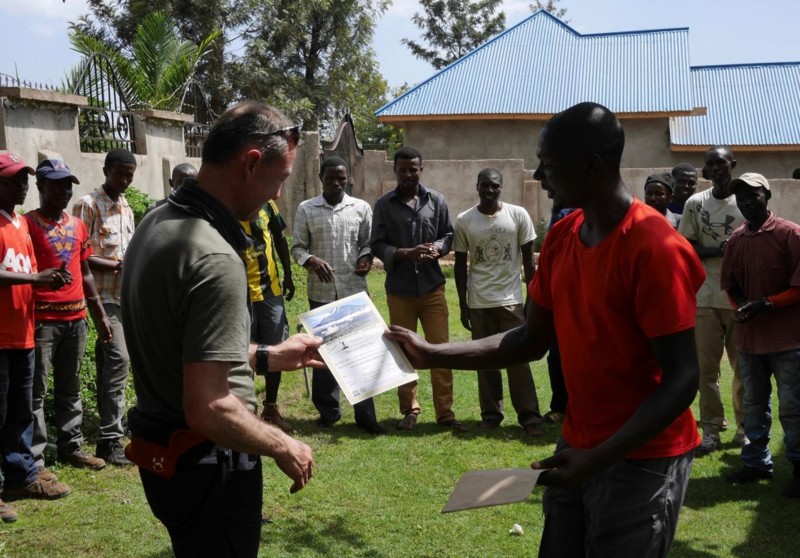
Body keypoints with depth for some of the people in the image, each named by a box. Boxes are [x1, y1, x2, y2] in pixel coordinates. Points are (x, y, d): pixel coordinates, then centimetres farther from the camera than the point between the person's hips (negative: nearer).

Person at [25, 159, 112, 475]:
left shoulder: (78, 225, 14)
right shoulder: (28, 223, -5)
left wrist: (100, 315, 19)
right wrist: (44, 278, -25)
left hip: (76, 318, 7)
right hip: (42, 319, -6)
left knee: (70, 388, 15)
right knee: (35, 392, -3)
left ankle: (71, 446, 25)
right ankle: (34, 462, 1)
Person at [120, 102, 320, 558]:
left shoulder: (158, 225, 3)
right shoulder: (215, 258, -27)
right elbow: (208, 409, -30)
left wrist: (267, 357, 15)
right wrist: (284, 447, -15)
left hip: (162, 452, 9)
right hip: (207, 464, -9)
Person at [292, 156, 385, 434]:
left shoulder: (361, 208, 5)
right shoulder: (306, 209, 2)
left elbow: (368, 242, 10)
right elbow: (297, 246, 3)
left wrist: (366, 257, -12)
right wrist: (309, 260, -17)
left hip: (354, 289, 0)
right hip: (321, 291, 0)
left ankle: (365, 414, 8)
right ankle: (328, 411, 21)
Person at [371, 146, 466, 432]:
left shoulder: (436, 200, 3)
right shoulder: (384, 204, 1)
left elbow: (448, 235, 9)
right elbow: (377, 245, -1)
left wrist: (436, 248, -13)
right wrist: (406, 253, -17)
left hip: (432, 287, 0)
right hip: (400, 290, 0)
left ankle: (445, 412, 7)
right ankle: (410, 410, 22)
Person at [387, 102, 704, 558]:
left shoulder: (654, 248, -21)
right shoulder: (561, 238, 3)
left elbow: (682, 379, -21)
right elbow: (532, 341, 9)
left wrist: (600, 458, -27)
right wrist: (432, 354, 3)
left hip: (641, 460, -7)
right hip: (577, 448, 7)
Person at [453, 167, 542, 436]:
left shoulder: (518, 215, -2)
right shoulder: (464, 220, 0)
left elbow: (528, 259, 3)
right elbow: (461, 265, 5)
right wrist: (462, 306, 3)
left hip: (511, 299, -1)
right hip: (478, 303, 1)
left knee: (518, 359, -2)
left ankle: (529, 416, 4)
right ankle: (491, 414, 18)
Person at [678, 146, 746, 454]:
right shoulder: (695, 203, 4)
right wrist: (719, 250, -15)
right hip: (706, 298, 1)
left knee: (744, 366, 7)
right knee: (707, 368, 2)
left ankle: (745, 427, 19)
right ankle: (711, 430, 10)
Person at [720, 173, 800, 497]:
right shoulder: (736, 239, 7)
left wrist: (765, 304, -20)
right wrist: (741, 306, -6)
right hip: (748, 335, 6)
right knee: (754, 404, 15)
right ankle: (757, 462, 27)